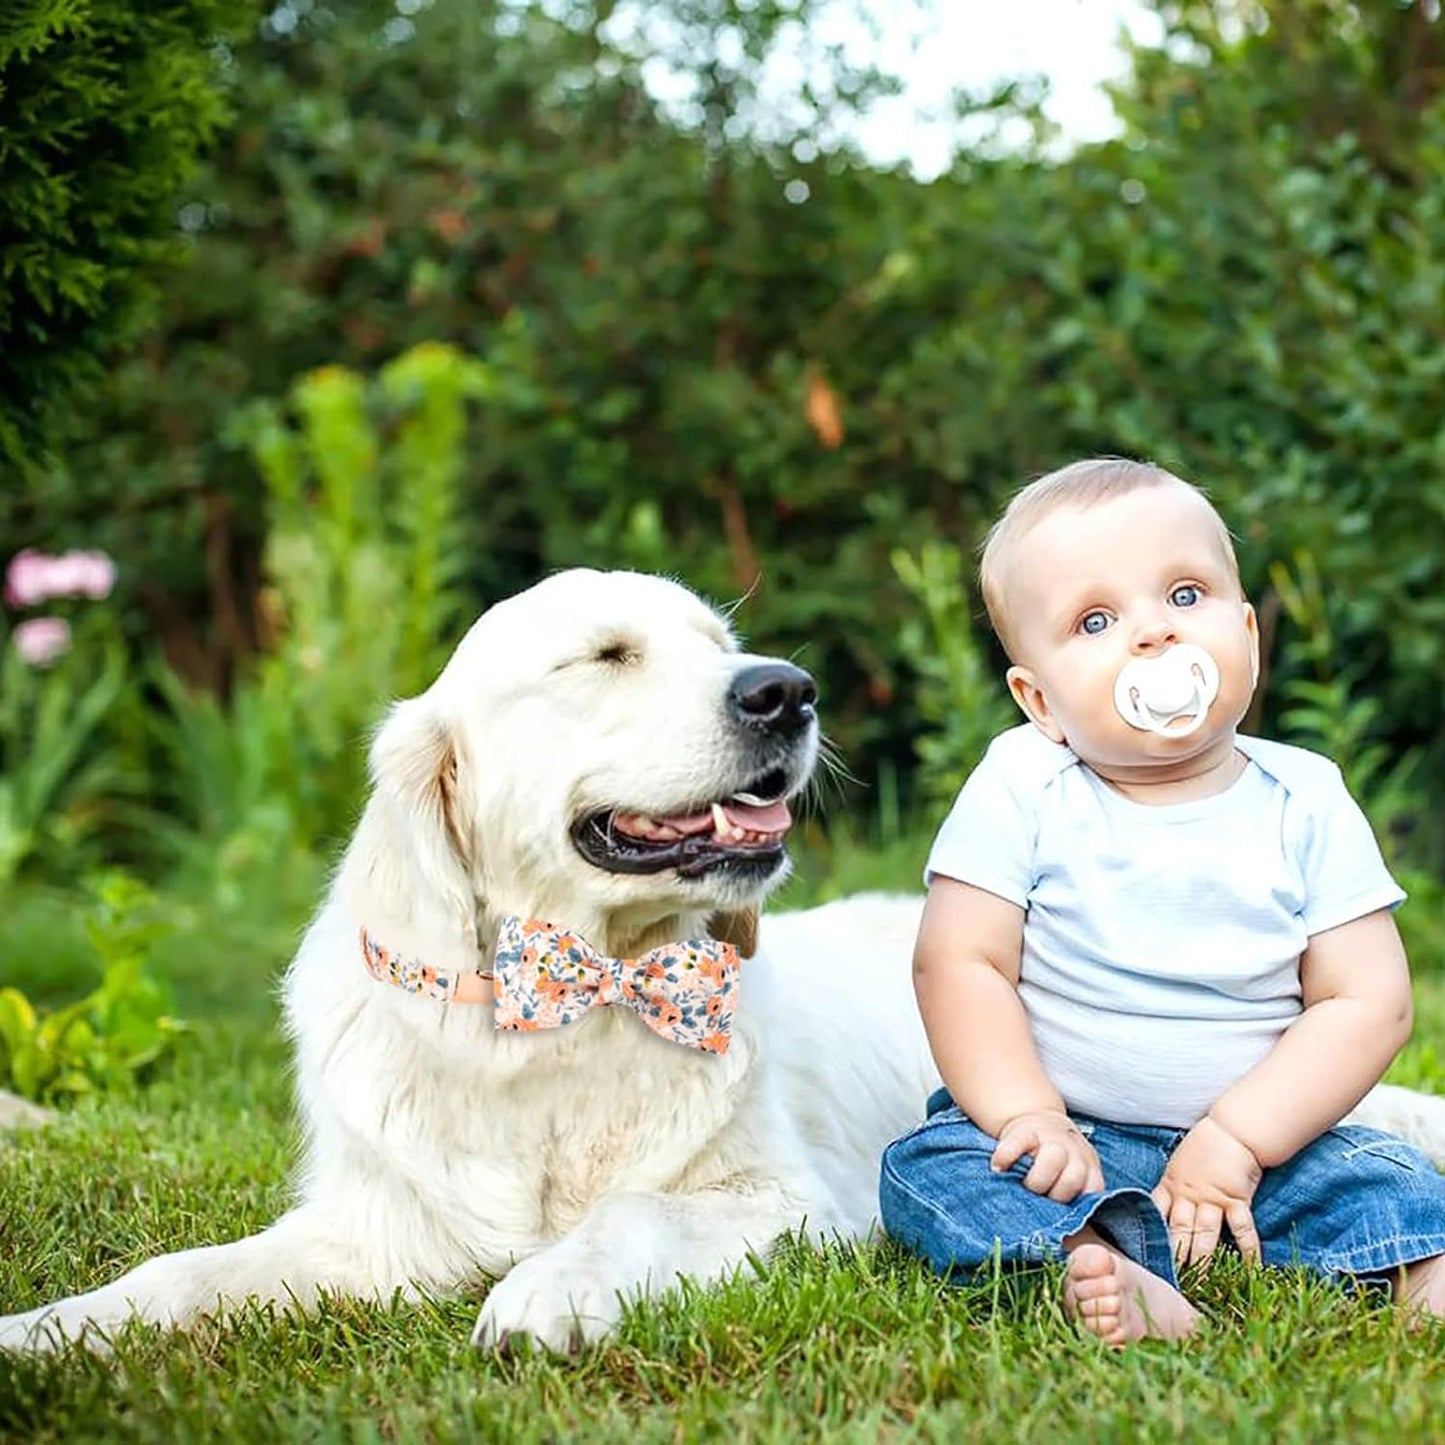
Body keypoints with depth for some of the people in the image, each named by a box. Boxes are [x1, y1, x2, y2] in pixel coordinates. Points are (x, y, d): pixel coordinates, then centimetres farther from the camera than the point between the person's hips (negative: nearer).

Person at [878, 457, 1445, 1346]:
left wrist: (1236, 1139, -17)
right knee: (931, 1170, -28)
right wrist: (1029, 1118, -23)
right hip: (1068, 1141, -1)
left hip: (1258, 1143, 2)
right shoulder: (1022, 790, -4)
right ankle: (1105, 1272, -51)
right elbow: (959, 964, -9)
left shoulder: (1306, 805, -1)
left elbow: (1369, 1001, -6)